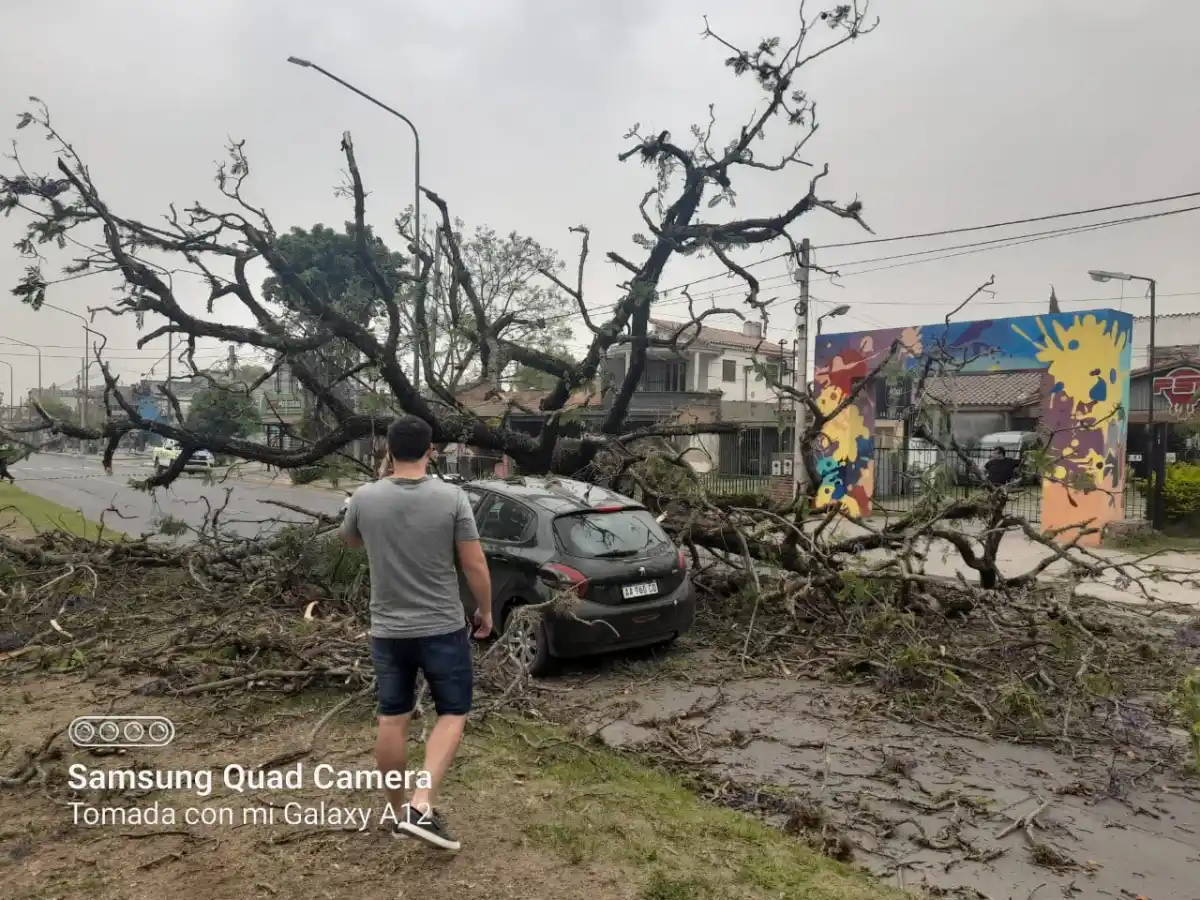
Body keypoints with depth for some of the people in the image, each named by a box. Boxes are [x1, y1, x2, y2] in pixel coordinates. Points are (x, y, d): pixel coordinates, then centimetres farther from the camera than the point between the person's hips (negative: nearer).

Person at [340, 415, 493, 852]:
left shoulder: (364, 497, -6)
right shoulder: (452, 497, -13)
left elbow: (351, 539, 16)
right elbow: (475, 565, -9)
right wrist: (485, 611, 7)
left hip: (387, 631, 3)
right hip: (443, 628, -3)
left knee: (392, 719, 15)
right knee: (452, 713, 11)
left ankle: (398, 810, 27)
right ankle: (421, 805, -2)